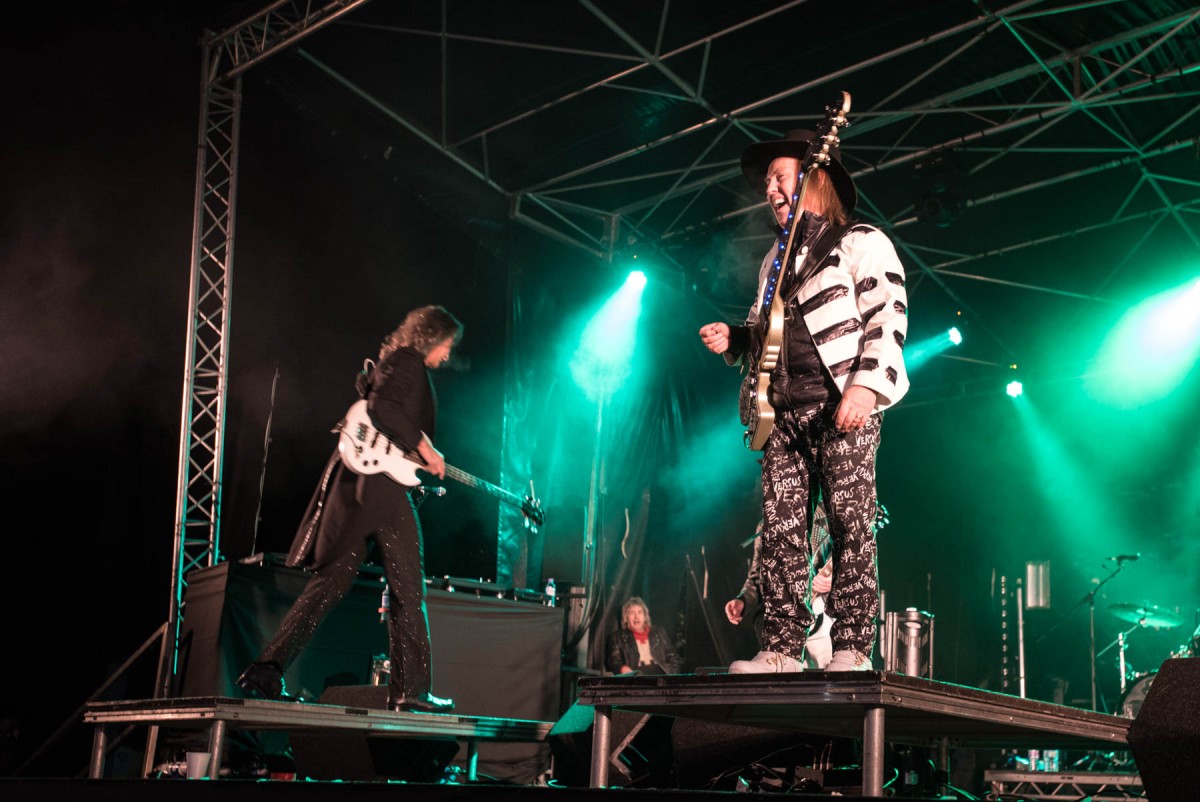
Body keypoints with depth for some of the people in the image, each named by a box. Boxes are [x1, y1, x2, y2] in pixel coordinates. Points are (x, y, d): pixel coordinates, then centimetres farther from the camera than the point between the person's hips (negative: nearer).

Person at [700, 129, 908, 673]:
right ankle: (781, 648, -2)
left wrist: (865, 384, -18)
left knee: (850, 525, -8)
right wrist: (733, 340, 11)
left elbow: (888, 318, -5)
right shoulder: (776, 260, 27)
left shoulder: (862, 244, 6)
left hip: (843, 408, -6)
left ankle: (852, 650, -6)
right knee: (781, 529, -3)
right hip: (785, 412, 6)